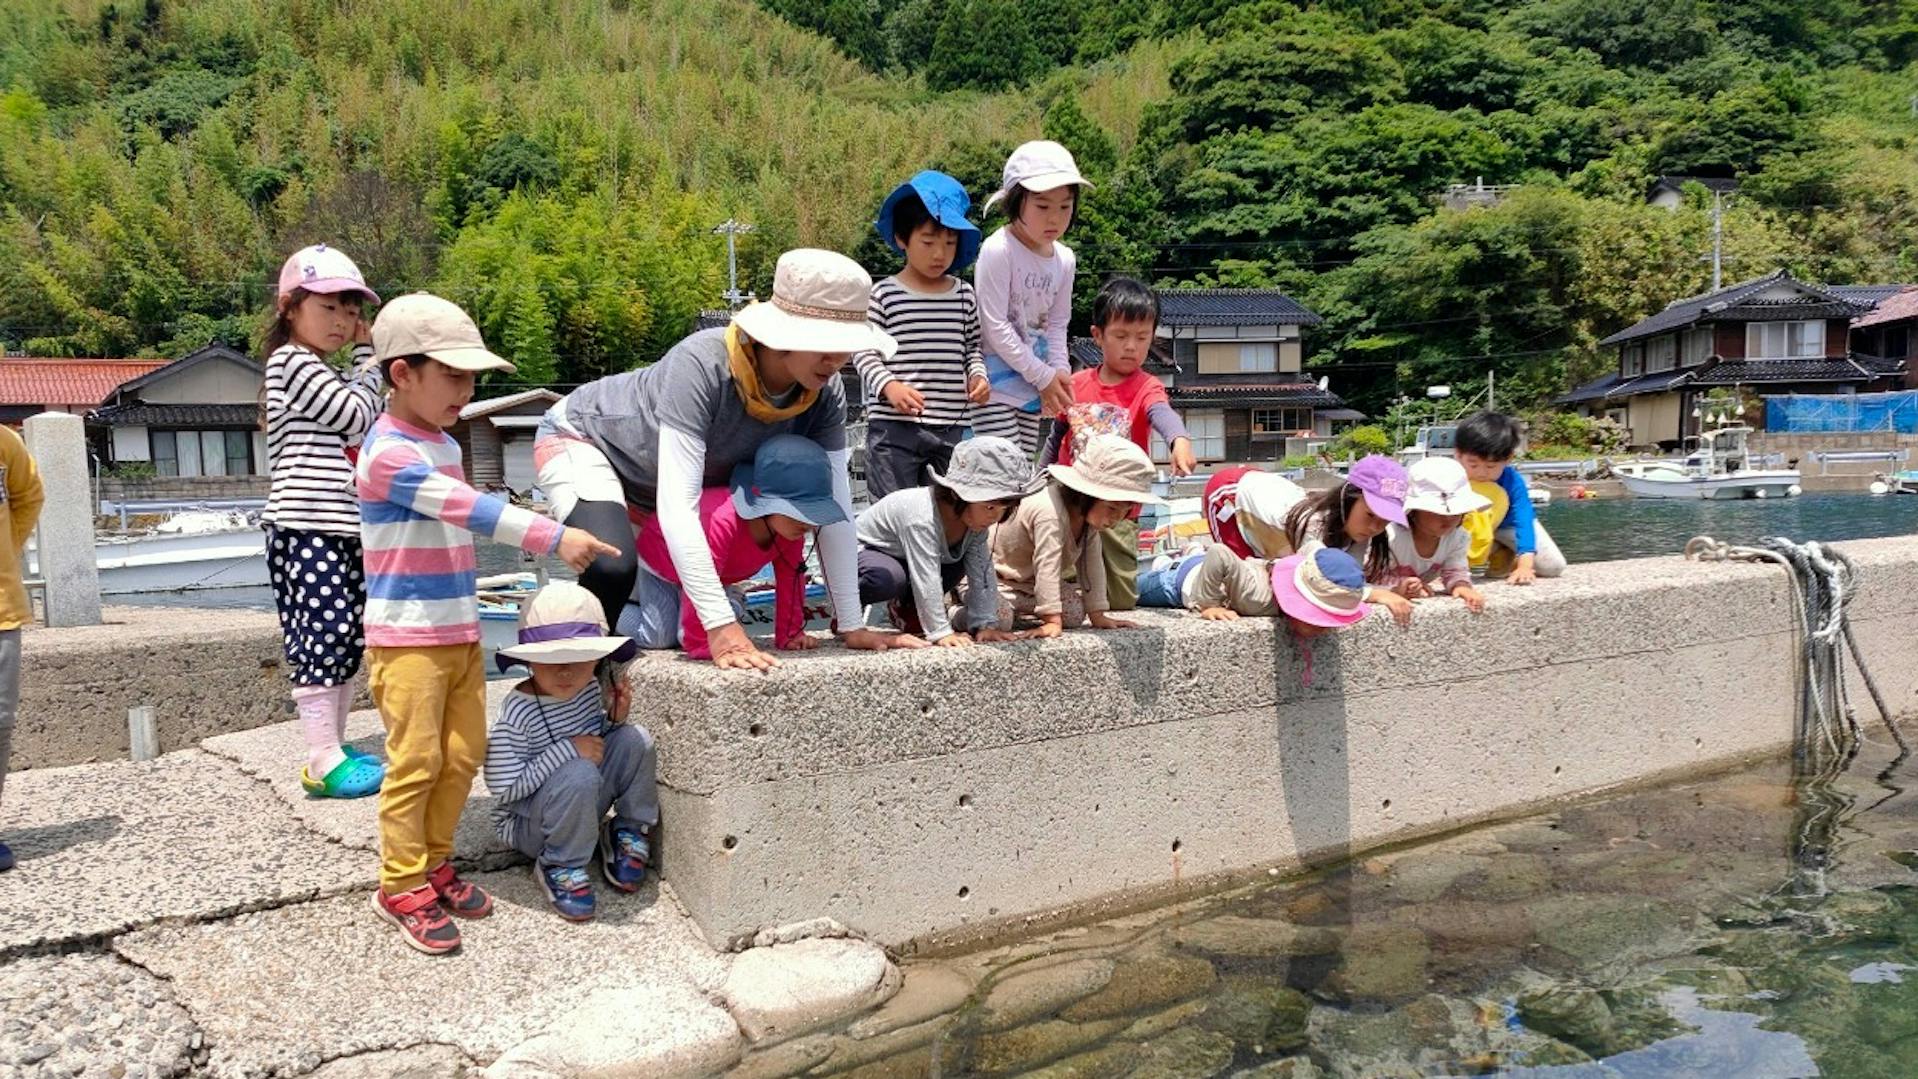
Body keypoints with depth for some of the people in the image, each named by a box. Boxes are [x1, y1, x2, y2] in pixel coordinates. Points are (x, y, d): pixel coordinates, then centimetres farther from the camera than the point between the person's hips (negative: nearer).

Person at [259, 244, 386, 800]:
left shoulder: (329, 375, 24)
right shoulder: (292, 362, -6)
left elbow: (367, 431, 24)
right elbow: (356, 418, -9)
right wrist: (367, 357, 1)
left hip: (343, 530, 10)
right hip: (307, 531, -10)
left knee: (346, 641, 11)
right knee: (321, 638, -9)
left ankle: (334, 747, 19)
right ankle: (325, 762, -6)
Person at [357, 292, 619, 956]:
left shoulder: (443, 444, 12)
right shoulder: (389, 453, -17)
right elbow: (471, 509, -27)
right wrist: (554, 538, -32)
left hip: (458, 631, 8)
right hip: (407, 635, -8)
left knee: (463, 755, 11)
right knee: (416, 761, -3)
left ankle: (434, 861, 24)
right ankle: (402, 886, 9)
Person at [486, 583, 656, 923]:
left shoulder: (594, 688, -5)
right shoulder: (518, 711, -25)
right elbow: (504, 786, -26)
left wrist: (616, 715, -8)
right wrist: (568, 750, -29)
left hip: (581, 809, 6)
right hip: (526, 825, -6)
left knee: (636, 738, -13)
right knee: (579, 774, -37)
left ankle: (629, 832, 3)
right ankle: (559, 867, -13)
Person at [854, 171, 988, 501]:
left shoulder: (964, 296, 9)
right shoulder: (883, 295, -3)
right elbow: (864, 351, -2)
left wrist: (977, 375, -2)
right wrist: (889, 386, -17)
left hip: (950, 426, 4)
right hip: (894, 426, -4)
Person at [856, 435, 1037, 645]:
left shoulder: (977, 521, -13)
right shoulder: (922, 517, -39)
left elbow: (983, 573, -14)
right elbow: (926, 580, -41)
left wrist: (985, 625, -22)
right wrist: (941, 632, -42)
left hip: (901, 560, 8)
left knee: (957, 566, -12)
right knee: (889, 578, -39)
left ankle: (904, 605, 10)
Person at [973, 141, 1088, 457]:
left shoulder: (1064, 259, 4)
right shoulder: (998, 250, -17)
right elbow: (994, 326, -18)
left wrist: (1060, 373, -4)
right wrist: (1043, 376, -16)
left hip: (1033, 384, 7)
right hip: (994, 383, -7)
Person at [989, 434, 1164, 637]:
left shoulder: (1090, 516, -6)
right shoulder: (1050, 513, -36)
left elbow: (1092, 565, -1)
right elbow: (1047, 567, -36)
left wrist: (1097, 615, -4)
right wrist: (1053, 621, -36)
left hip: (1030, 581, 9)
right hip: (992, 575, -9)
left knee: (1075, 613, -10)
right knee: (999, 619, -36)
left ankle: (1014, 606, 10)